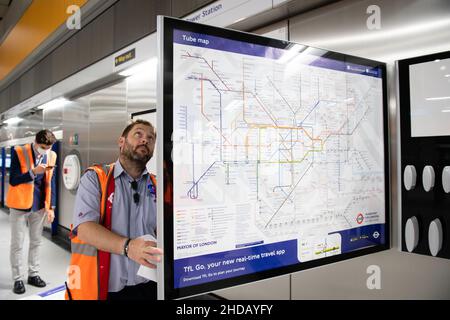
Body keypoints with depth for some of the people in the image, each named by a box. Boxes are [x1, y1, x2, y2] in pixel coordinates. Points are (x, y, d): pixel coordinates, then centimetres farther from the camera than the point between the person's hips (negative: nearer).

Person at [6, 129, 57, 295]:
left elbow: (51, 183, 5)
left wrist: (51, 207, 3)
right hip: (20, 205, -4)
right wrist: (33, 172, -29)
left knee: (36, 242, 13)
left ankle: (33, 274, 26)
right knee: (17, 244, 5)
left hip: (39, 206, 4)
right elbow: (13, 181, -16)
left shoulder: (51, 155, -1)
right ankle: (18, 279, 16)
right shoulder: (18, 152, -13)